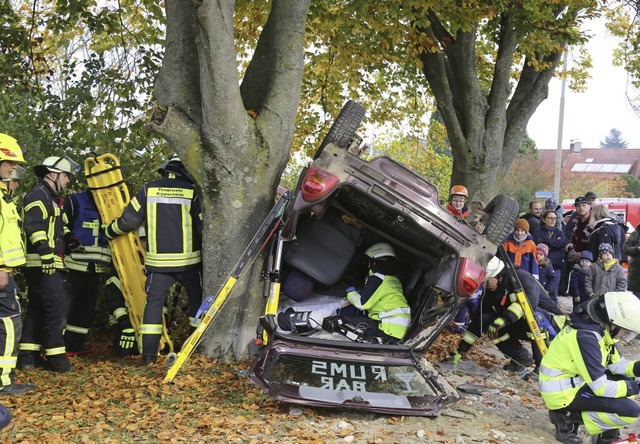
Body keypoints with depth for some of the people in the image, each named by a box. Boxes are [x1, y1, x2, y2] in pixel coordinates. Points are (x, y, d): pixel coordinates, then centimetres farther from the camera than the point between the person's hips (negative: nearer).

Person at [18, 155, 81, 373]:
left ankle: (27, 355, 16)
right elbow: (35, 226, -23)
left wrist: (71, 240, 17)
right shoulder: (39, 194, -10)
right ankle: (55, 355, -6)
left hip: (46, 264, 11)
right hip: (42, 263, -11)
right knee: (56, 307, -10)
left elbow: (58, 226, 33)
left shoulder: (50, 197, 23)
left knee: (37, 308, 12)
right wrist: (45, 252, -29)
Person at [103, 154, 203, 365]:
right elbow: (203, 227, -4)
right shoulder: (192, 192, -4)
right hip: (188, 260, -1)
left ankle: (149, 353, 0)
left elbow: (129, 220, 4)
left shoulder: (148, 190, 2)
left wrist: (110, 231, 22)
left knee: (154, 301, 5)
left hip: (158, 261, 1)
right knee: (197, 299, 15)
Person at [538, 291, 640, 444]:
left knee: (626, 380, 14)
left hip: (574, 381, 10)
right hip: (561, 393, -10)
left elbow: (616, 364, 9)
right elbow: (601, 388, -27)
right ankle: (568, 418, -6)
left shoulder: (596, 326, 2)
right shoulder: (586, 337, -28)